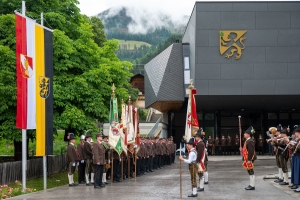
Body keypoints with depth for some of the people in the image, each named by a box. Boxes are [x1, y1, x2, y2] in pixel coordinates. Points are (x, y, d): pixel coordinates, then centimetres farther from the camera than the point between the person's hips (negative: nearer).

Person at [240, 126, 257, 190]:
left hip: (249, 159, -10)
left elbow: (251, 151, -22)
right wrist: (242, 150, 8)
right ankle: (251, 185, 19)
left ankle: (252, 186, -1)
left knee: (251, 172, -5)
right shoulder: (247, 141, 14)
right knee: (250, 172, 13)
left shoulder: (250, 142, -17)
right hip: (247, 159, 10)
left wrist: (249, 160, -23)